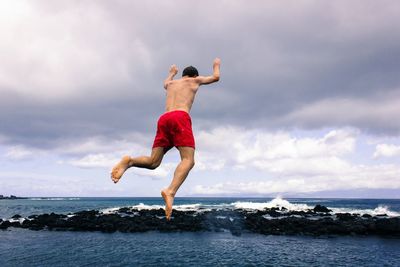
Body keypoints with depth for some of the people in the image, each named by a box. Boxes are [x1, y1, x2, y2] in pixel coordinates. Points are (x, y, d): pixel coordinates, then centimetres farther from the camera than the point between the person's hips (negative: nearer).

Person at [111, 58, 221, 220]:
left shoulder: (171, 83, 35)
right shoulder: (195, 80, 25)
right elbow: (215, 78, 40)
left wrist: (172, 73, 80)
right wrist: (216, 65, 61)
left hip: (164, 119, 5)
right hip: (180, 117, -5)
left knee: (153, 162, 2)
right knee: (188, 160, -15)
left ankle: (129, 161, -28)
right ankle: (171, 191, -41)